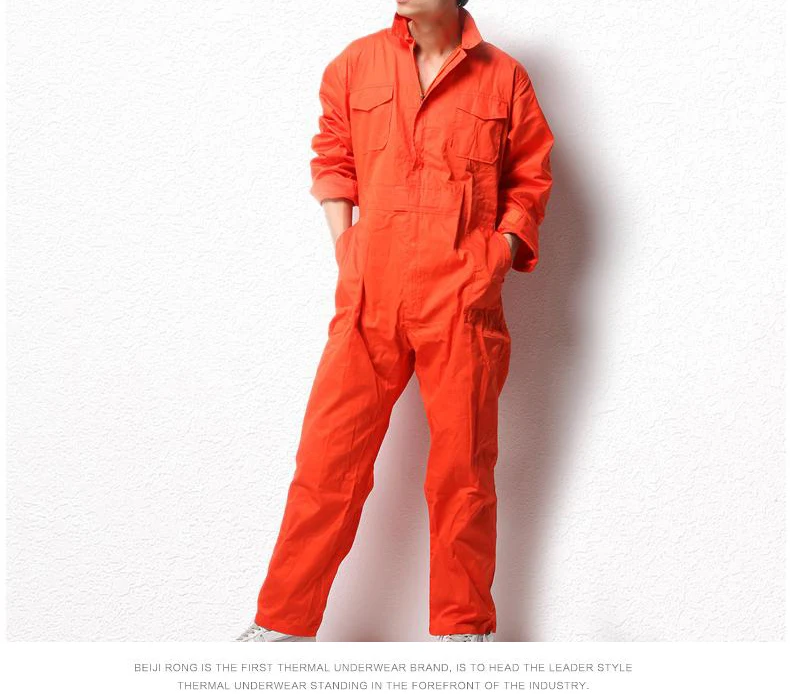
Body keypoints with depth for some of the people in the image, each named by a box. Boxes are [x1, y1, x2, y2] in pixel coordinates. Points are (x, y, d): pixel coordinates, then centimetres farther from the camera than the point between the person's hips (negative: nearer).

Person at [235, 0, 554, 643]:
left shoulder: (505, 78, 5)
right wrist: (347, 252, 6)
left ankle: (464, 626, 22)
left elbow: (530, 180, 11)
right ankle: (282, 624, 13)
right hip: (369, 300, 1)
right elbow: (332, 159, 16)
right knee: (328, 457, 0)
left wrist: (495, 260, 1)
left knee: (463, 468, 6)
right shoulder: (357, 63, 8)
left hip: (463, 304, -1)